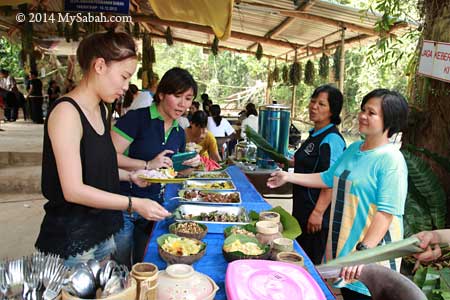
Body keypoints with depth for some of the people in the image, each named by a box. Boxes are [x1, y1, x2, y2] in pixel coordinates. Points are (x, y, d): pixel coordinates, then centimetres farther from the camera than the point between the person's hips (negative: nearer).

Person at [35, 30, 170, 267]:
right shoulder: (66, 112, -18)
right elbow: (73, 190, -22)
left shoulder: (101, 110, 8)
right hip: (72, 242, -8)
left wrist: (130, 176, 3)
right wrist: (133, 204, -23)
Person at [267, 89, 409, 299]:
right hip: (343, 243, 7)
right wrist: (288, 177, 15)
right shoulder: (354, 149, 6)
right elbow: (328, 178, 15)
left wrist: (363, 251, -28)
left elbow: (386, 212, -23)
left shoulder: (391, 160, -18)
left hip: (371, 248, -7)